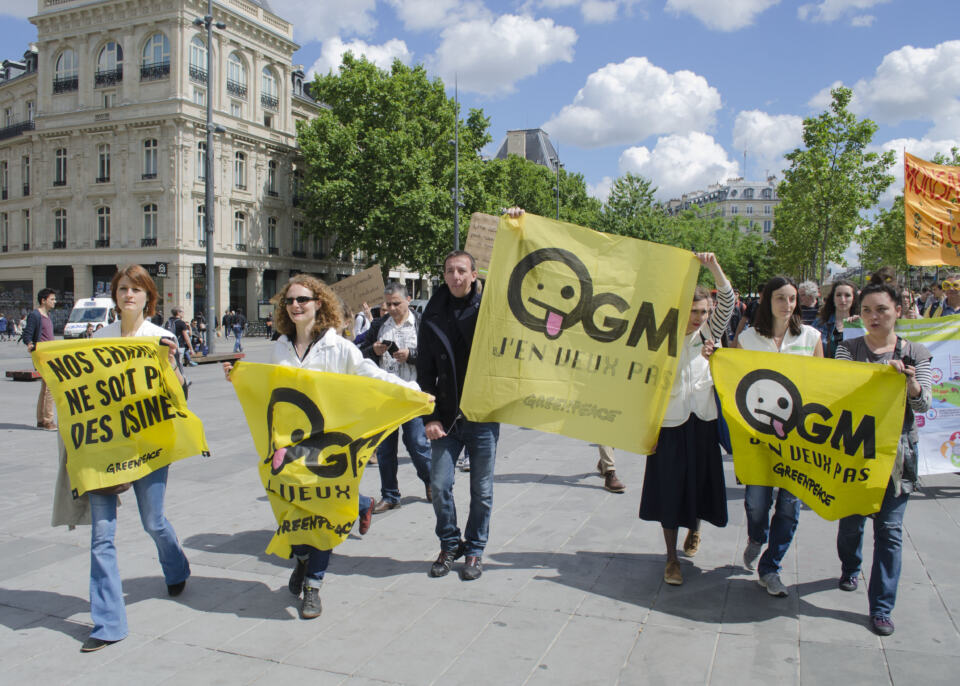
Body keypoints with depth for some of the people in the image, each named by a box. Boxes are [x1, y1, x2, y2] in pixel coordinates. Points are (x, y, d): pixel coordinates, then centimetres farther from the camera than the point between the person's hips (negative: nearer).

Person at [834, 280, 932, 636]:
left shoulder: (915, 352, 3)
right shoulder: (848, 348, 2)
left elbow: (923, 404, -4)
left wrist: (910, 382, -26)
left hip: (895, 452, 0)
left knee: (889, 529, -1)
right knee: (851, 519, 11)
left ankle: (881, 607, 7)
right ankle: (850, 568, 42)